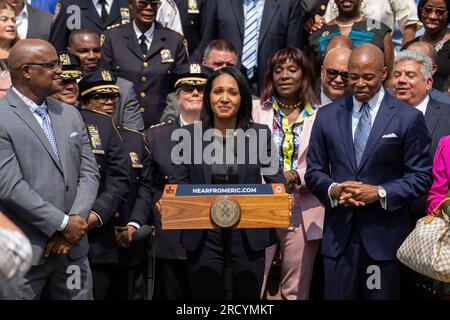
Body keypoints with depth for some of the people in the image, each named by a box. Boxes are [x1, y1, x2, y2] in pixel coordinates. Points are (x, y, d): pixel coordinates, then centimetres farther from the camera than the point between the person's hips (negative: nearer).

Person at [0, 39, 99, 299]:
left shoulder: (71, 114, 12)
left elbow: (89, 173, 9)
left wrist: (77, 221, -7)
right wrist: (63, 224, -13)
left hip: (72, 246, 5)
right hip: (24, 251, -5)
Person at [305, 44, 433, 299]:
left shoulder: (409, 118, -1)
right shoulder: (327, 115, 9)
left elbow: (422, 177, -2)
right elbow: (314, 171, 11)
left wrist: (381, 192, -16)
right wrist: (333, 190, -10)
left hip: (385, 234, -2)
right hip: (339, 233, 2)